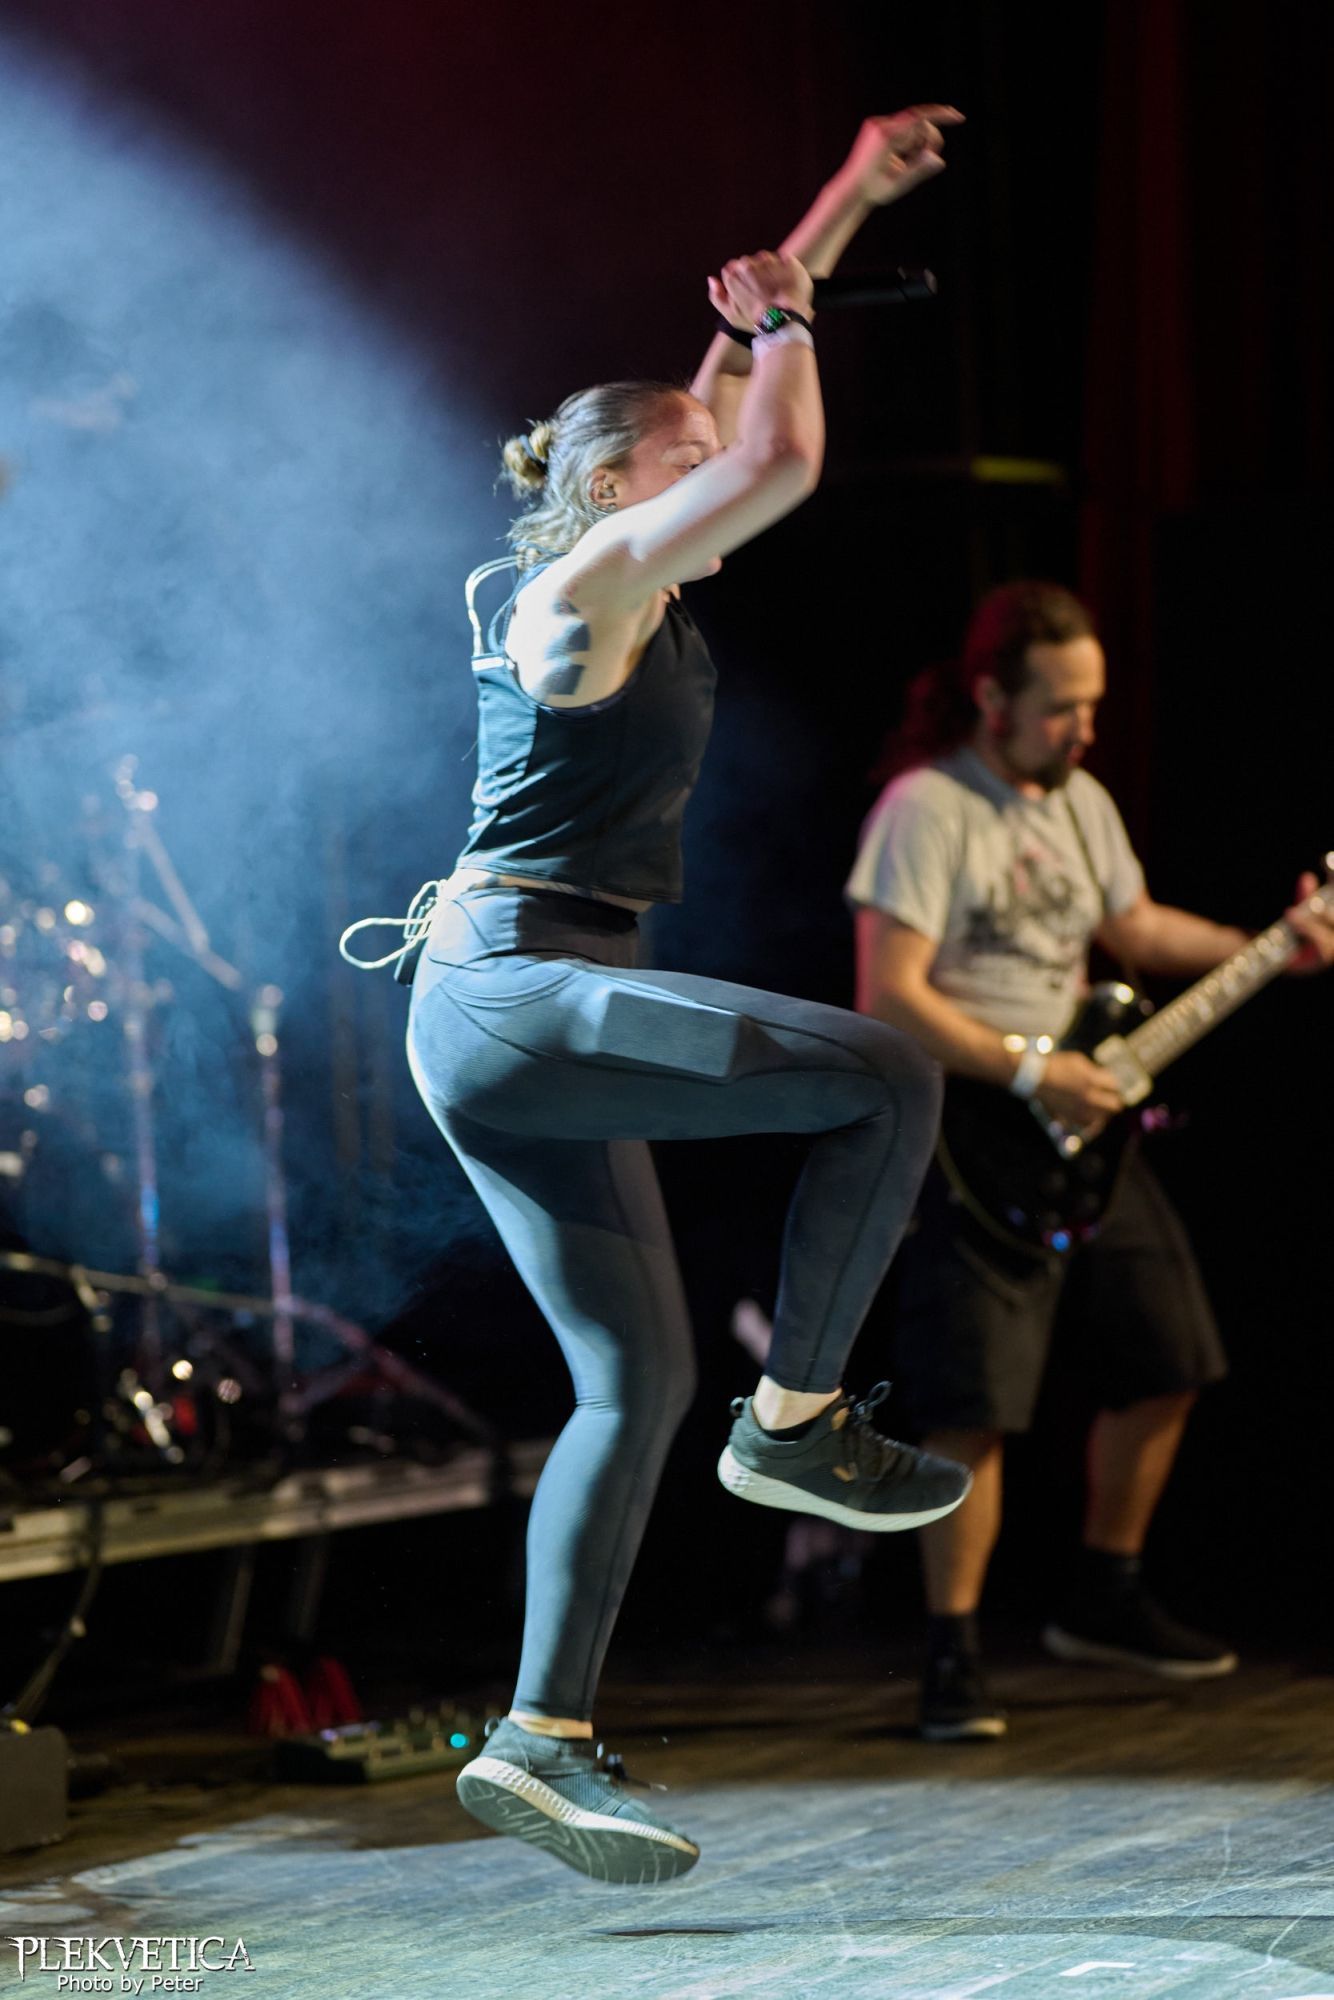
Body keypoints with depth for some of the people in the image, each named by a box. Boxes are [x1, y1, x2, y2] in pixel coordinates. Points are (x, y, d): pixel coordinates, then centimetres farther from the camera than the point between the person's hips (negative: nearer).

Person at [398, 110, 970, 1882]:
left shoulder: (626, 580, 18)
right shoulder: (589, 581, -8)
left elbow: (739, 405, 26)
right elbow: (783, 455, -19)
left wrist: (846, 203, 29)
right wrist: (782, 322, 1)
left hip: (520, 1031, 10)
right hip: (517, 990, -10)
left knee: (637, 1379, 4)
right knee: (889, 1078, -16)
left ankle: (542, 1742, 2)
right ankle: (797, 1421, -6)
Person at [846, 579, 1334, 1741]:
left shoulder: (1082, 800, 12)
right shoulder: (927, 809, -14)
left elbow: (1134, 927, 25)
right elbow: (889, 996, -20)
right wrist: (1030, 1072, -22)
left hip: (1086, 1127, 9)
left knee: (1165, 1367, 12)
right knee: (975, 1406, -11)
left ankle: (1107, 1601, 28)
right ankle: (954, 1653, -1)